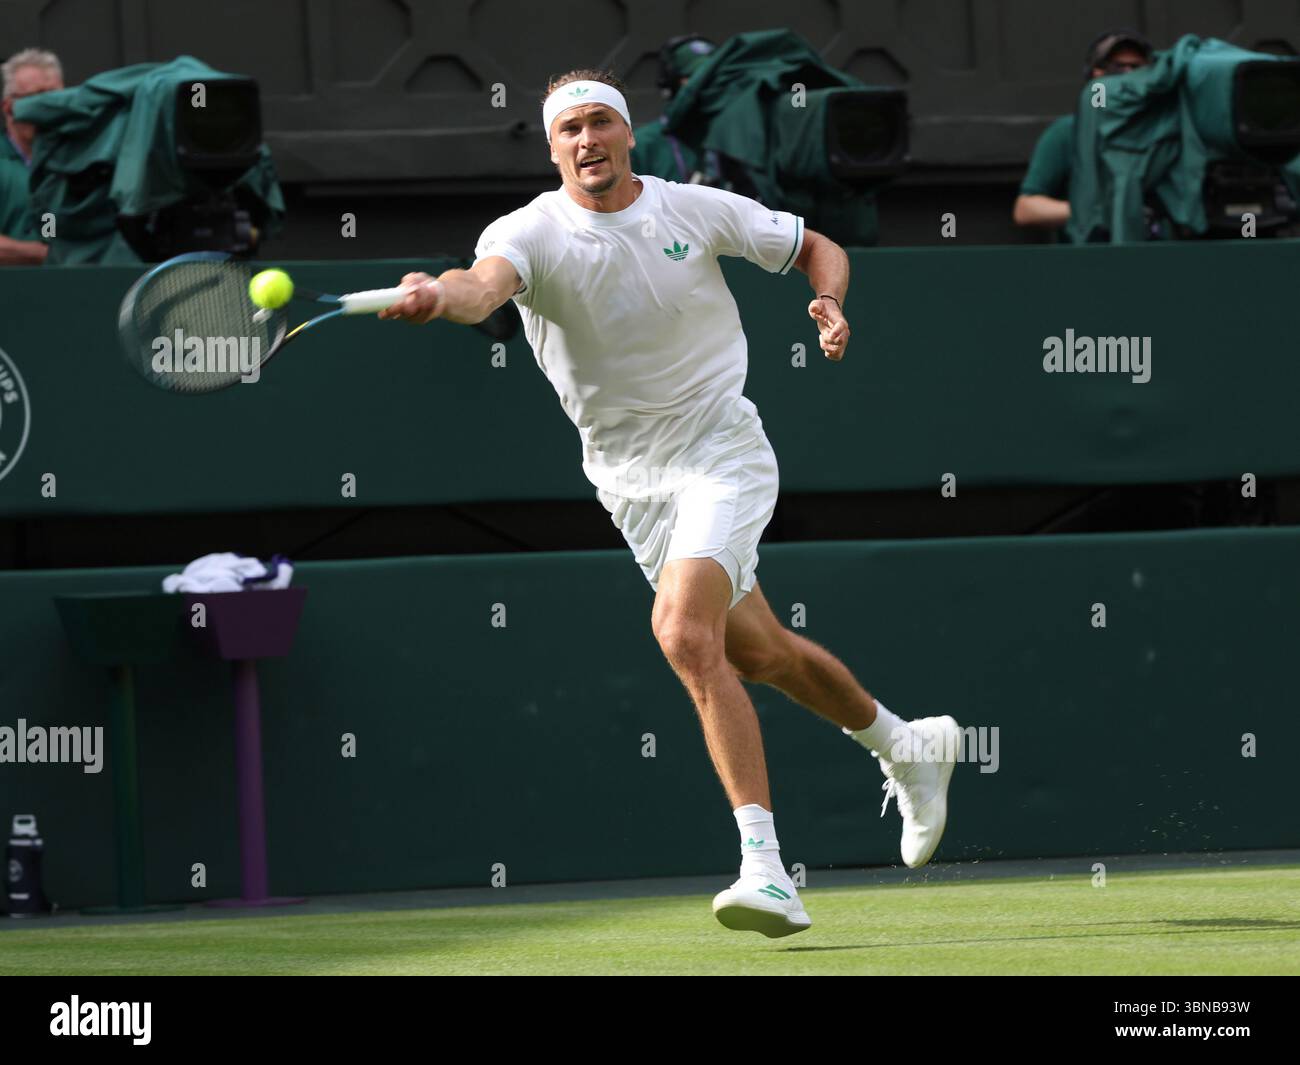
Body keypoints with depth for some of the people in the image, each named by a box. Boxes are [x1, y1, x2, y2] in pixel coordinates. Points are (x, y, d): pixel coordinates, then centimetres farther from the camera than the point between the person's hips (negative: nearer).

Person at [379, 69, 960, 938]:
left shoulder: (698, 211, -6)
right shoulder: (531, 233, -11)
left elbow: (816, 247, 10)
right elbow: (486, 285, -36)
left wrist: (831, 304, -12)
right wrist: (438, 297, -59)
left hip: (721, 450, -3)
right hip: (629, 481, 3)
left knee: (685, 633, -25)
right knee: (757, 652, 15)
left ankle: (765, 865, -26)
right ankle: (903, 744, 43)